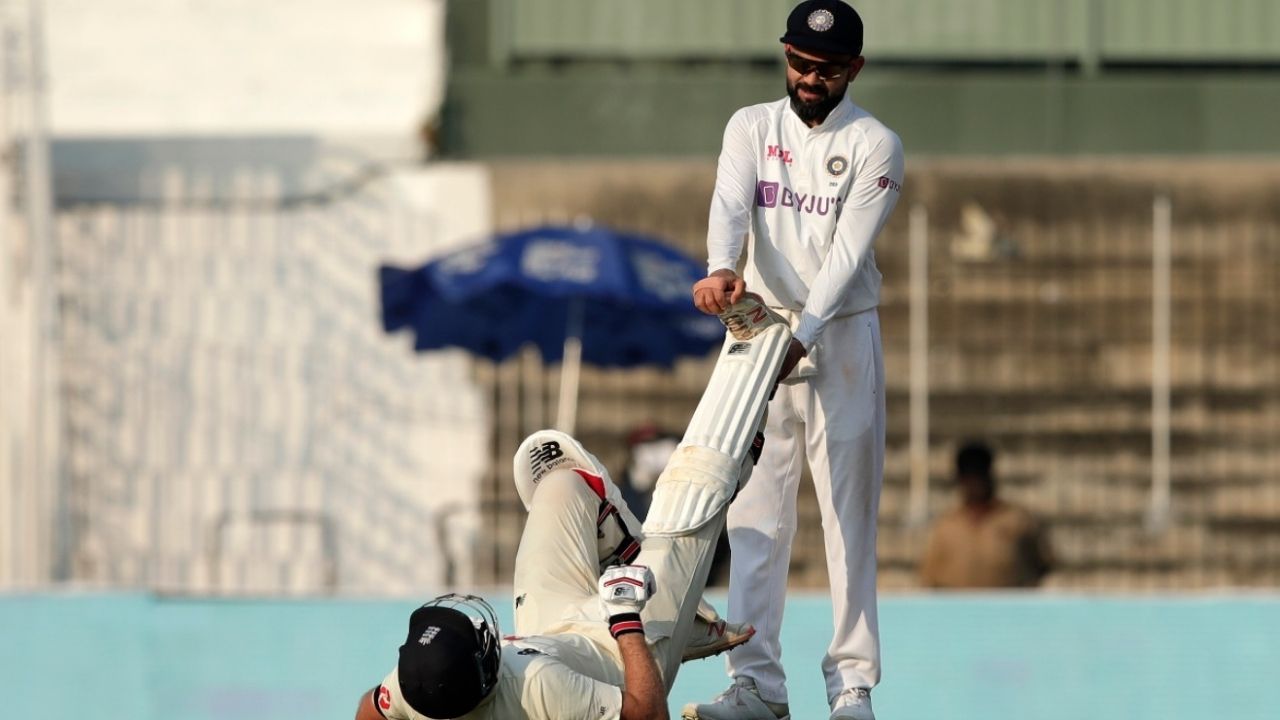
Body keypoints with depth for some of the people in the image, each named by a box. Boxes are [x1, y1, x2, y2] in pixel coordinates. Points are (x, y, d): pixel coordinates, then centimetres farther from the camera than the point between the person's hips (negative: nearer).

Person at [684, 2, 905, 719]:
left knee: (850, 517, -3)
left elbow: (848, 252, -14)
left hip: (842, 337, -3)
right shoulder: (751, 128, 6)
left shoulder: (875, 146, -3)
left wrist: (803, 338, -26)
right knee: (755, 515, -1)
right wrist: (721, 269, -36)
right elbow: (731, 206, -13)